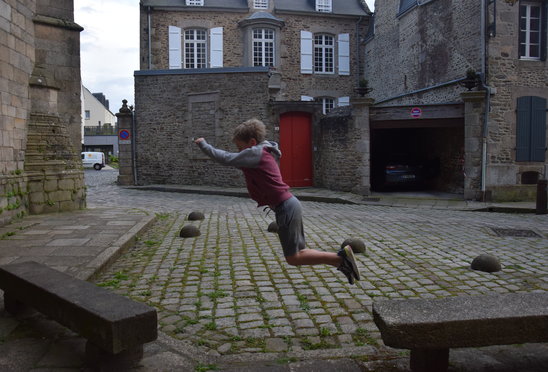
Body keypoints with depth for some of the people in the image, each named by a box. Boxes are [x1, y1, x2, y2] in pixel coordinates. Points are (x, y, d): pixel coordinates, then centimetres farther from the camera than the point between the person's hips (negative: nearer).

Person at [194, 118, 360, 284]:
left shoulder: (256, 152, -11)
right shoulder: (264, 153, 18)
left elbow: (226, 158, -12)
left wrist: (203, 144, -2)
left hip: (285, 208, -10)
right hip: (288, 205, 10)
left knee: (293, 258, -4)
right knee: (297, 254, 14)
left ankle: (341, 256, -3)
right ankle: (342, 262, 16)